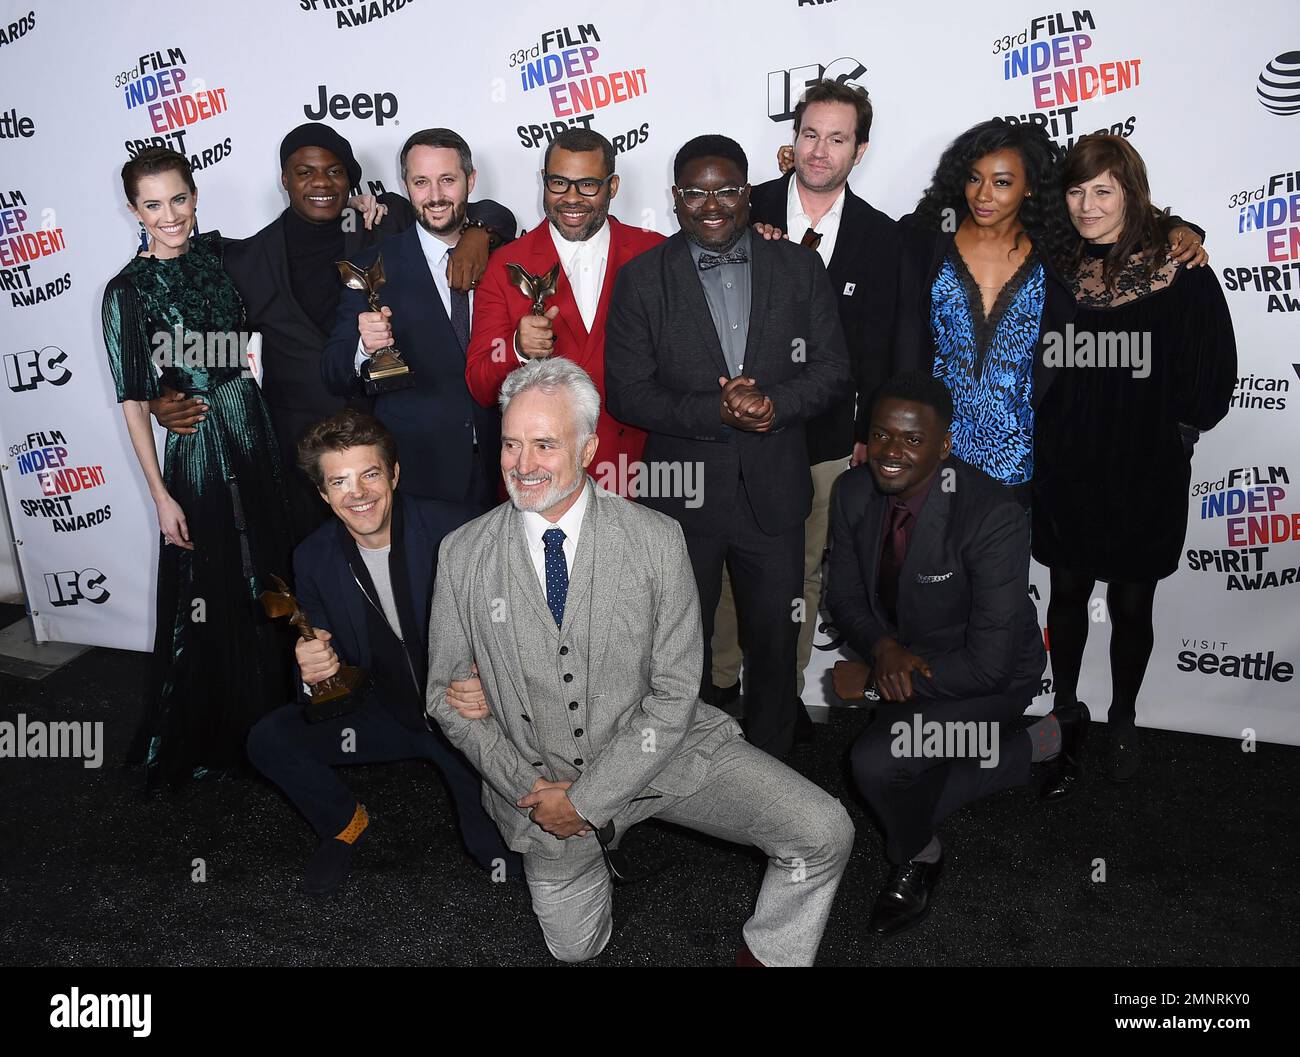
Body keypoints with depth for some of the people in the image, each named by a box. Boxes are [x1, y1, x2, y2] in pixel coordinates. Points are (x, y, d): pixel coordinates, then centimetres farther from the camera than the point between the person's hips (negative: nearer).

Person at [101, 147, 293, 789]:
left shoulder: (224, 253, 4)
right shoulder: (127, 291, -4)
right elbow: (133, 404, -4)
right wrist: (161, 495, -7)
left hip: (260, 436, 3)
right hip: (196, 452, -3)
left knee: (270, 583, 11)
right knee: (209, 598, 5)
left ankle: (270, 714, 31)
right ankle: (204, 739, 26)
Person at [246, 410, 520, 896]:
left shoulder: (455, 530, -20)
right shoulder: (313, 558, -6)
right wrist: (313, 673, -25)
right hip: (385, 711, 4)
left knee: (506, 859, -21)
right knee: (267, 741, -13)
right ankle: (344, 823, 15)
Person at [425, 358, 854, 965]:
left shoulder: (656, 539, -12)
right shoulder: (461, 555, -6)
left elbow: (675, 693, -13)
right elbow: (447, 695, 1)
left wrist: (586, 797, -17)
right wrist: (526, 787, -11)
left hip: (660, 752, -1)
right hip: (538, 779, 2)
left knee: (823, 834, -17)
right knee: (576, 948, 14)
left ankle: (764, 955, 11)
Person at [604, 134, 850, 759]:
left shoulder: (799, 269, 3)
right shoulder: (641, 279, -2)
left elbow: (832, 369, 1)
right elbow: (626, 393, -7)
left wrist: (772, 402, -19)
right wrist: (716, 414, -20)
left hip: (774, 493, 1)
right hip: (683, 495, -1)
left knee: (774, 645, 14)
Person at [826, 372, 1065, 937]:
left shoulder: (994, 518, -33)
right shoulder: (853, 492, -15)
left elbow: (987, 664, -31)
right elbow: (844, 597, -1)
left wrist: (870, 678, -25)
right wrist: (883, 648, -23)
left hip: (984, 673, -7)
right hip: (904, 656, 7)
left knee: (876, 761, -31)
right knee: (904, 804, 19)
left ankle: (915, 858, 5)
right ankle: (1042, 742, 36)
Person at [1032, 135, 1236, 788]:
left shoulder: (1178, 268, -9)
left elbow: (1214, 372, -5)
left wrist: (1178, 431, -7)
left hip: (1146, 476, -2)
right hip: (1064, 469, 2)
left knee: (1132, 605, 12)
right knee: (1068, 592, 14)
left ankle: (1122, 720, 34)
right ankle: (1067, 714, 34)